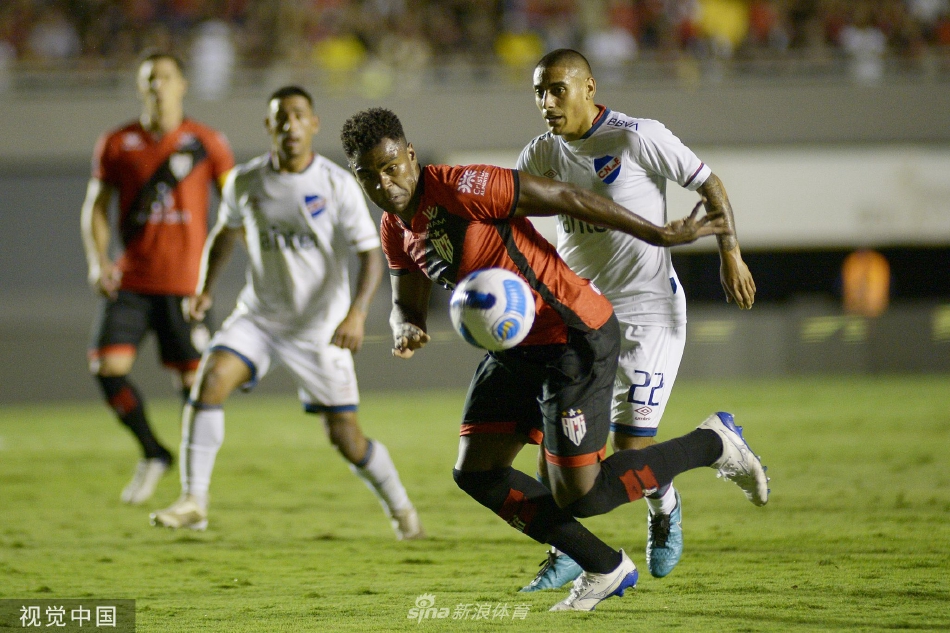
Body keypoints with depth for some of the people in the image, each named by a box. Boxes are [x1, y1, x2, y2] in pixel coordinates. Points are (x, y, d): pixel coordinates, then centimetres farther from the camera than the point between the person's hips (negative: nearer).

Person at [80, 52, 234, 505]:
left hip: (185, 283, -2)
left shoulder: (205, 143, 2)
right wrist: (97, 260, -7)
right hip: (131, 281, 2)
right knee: (107, 366, -12)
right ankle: (152, 454, 9)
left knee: (194, 378, -2)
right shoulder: (117, 145, 6)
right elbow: (95, 207, 9)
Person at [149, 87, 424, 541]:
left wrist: (357, 312, -28)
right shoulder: (244, 182, -3)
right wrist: (205, 288, 5)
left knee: (345, 436, 0)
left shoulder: (337, 185, -12)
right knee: (210, 380, -23)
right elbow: (225, 232, 17)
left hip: (320, 328, -2)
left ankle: (401, 510, 25)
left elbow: (370, 254, -13)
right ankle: (193, 502, -19)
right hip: (258, 316, 2)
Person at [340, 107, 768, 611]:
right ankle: (604, 569, 15)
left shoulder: (459, 189, -22)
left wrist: (658, 235, -17)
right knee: (476, 473, 3)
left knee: (578, 496, -11)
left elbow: (562, 197, -20)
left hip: (575, 336, -9)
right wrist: (406, 329, -11)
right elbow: (405, 303, 16)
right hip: (515, 347, 9)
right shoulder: (395, 230, 5)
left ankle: (711, 444, 10)